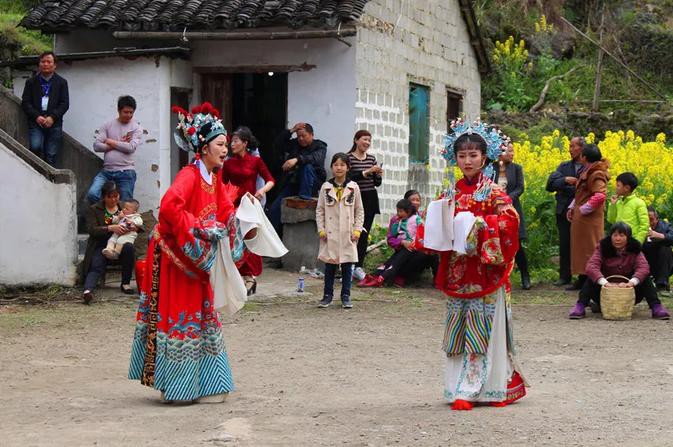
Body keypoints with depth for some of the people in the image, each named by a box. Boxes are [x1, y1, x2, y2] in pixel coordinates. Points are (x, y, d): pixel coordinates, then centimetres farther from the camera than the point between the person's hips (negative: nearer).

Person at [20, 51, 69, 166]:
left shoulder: (61, 82, 12)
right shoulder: (31, 82, 13)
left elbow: (65, 103, 4)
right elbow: (25, 102, 6)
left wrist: (52, 117, -11)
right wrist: (37, 117, -10)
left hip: (54, 123, 0)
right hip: (36, 122, 0)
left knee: (51, 155, -4)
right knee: (35, 147, -23)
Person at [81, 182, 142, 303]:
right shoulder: (94, 209, 9)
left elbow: (142, 227, 14)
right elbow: (92, 229, -6)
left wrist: (134, 227, -12)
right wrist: (111, 228, -23)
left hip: (120, 246, 2)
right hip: (101, 246, -2)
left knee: (129, 248, -31)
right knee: (96, 266, -29)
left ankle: (125, 283, -17)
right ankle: (88, 290, -54)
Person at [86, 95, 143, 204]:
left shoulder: (136, 128, 5)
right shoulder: (107, 126, 9)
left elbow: (131, 147, -11)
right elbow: (97, 146, -1)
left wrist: (110, 142, -3)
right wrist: (120, 144, -5)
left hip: (126, 172, -2)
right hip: (107, 170, 2)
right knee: (92, 194, -17)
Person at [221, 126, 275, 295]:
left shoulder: (255, 161, -1)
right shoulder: (228, 163, 8)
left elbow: (271, 180, -1)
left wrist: (263, 190, -19)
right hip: (233, 205, 3)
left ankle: (250, 277, 6)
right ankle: (242, 276, 7)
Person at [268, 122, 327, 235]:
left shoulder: (319, 146, -1)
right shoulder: (294, 144, 14)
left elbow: (316, 158, -23)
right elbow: (277, 147, 2)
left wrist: (297, 160, -38)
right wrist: (291, 131, -7)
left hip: (312, 183, -4)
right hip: (293, 183, 4)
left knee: (307, 166, -34)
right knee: (274, 209, -11)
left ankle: (305, 196, -31)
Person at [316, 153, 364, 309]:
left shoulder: (353, 187, 3)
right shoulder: (326, 187, 3)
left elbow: (359, 211, 6)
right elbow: (320, 210, 6)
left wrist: (357, 230, -2)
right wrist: (321, 230, -2)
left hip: (348, 233, 0)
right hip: (330, 233, 0)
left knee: (347, 265, 3)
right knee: (330, 265, 4)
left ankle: (346, 296, 11)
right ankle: (327, 295, 13)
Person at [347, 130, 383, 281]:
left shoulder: (372, 158, 12)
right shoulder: (349, 158, -4)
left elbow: (377, 184, 14)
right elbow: (348, 178, -18)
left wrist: (378, 175, -6)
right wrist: (367, 172, -22)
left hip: (370, 199, 5)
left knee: (365, 234, 4)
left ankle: (358, 266, 9)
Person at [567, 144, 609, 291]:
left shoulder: (596, 175, -17)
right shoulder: (587, 172, 13)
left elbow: (599, 196, -29)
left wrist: (582, 210, -21)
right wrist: (572, 207, 11)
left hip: (589, 218, -10)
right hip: (580, 217, 10)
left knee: (589, 249, -5)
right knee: (581, 248, 14)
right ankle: (582, 279, 21)